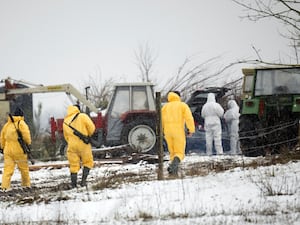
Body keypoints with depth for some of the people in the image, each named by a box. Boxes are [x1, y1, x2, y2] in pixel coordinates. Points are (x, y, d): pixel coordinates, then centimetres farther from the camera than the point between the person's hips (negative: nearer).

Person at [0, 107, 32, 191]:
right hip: (19, 150, -4)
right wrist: (28, 143, 1)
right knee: (24, 168, 12)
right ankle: (26, 184, 20)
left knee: (8, 168, 1)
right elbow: (26, 134, -16)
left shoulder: (7, 124, 12)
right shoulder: (21, 123, -6)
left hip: (8, 150, 4)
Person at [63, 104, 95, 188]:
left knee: (74, 165, 9)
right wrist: (88, 135, 10)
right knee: (88, 162, 11)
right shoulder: (82, 116, -4)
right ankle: (83, 180, -3)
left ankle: (73, 184, 6)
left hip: (72, 146, 3)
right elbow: (91, 127, -8)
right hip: (83, 144, -3)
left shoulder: (65, 121, 11)